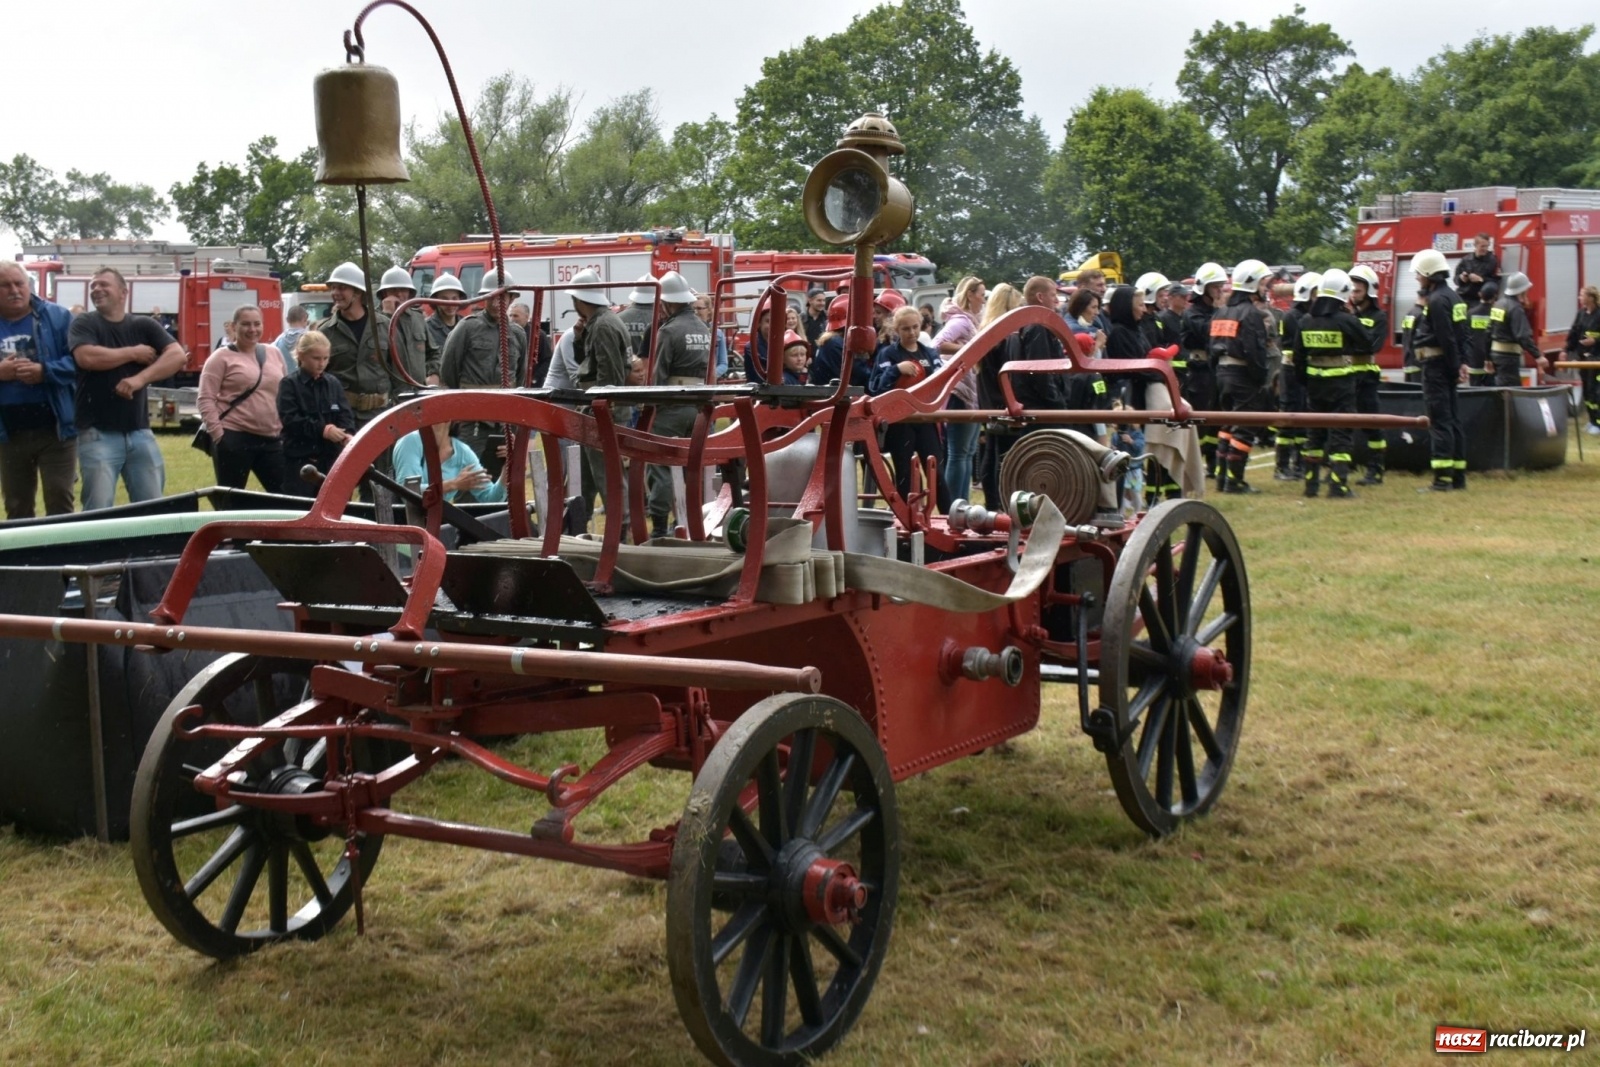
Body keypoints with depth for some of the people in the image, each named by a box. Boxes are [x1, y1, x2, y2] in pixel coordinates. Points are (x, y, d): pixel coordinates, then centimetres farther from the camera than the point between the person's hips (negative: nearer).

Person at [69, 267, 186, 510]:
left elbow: (177, 355, -5)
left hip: (140, 432, 3)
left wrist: (140, 379, -18)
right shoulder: (84, 323, 3)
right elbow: (87, 358, -17)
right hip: (98, 433, -3)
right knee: (99, 511, -7)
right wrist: (133, 353, -5)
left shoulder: (145, 326, 10)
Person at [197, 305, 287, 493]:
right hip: (234, 438, -5)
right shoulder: (221, 358, -2)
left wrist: (286, 429, 12)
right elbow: (206, 400, -7)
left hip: (272, 439, 5)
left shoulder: (274, 354, 13)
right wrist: (218, 434, -14)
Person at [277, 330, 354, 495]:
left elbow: (345, 413, 3)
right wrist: (321, 429, -21)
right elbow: (289, 419, -13)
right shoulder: (289, 384, -4)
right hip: (300, 458, -4)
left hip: (330, 457, 4)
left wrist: (348, 433, -19)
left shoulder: (333, 384, 9)